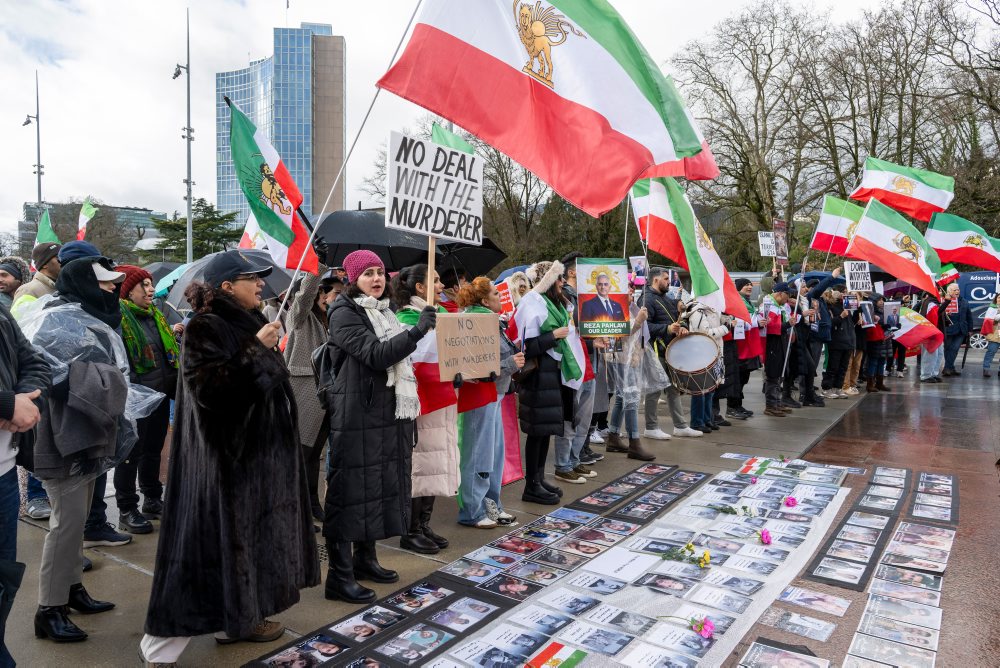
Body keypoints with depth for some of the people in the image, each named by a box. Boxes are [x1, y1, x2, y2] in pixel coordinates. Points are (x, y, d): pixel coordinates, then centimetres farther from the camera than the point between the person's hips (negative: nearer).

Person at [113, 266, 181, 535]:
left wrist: (172, 334, 8)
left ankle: (152, 500, 31)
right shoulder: (119, 315, -12)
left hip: (160, 393, 8)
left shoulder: (155, 315, 14)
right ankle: (126, 511, 13)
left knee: (153, 449, 18)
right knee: (131, 453, 2)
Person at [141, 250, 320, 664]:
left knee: (248, 534, 14)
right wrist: (254, 351, -24)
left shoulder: (248, 323, 12)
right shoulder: (206, 328, -14)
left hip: (258, 450, 9)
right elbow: (210, 387, -26)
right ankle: (161, 645, 6)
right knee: (213, 538, -5)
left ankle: (238, 617, 27)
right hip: (226, 454, -9)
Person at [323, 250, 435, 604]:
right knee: (351, 488, -4)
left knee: (380, 483, 14)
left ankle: (365, 556, 29)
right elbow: (376, 355, -21)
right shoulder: (344, 313, -8)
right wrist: (418, 330, -25)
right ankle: (339, 575, 5)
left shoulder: (383, 311, 16)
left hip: (389, 413, 8)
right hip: (357, 414, -8)